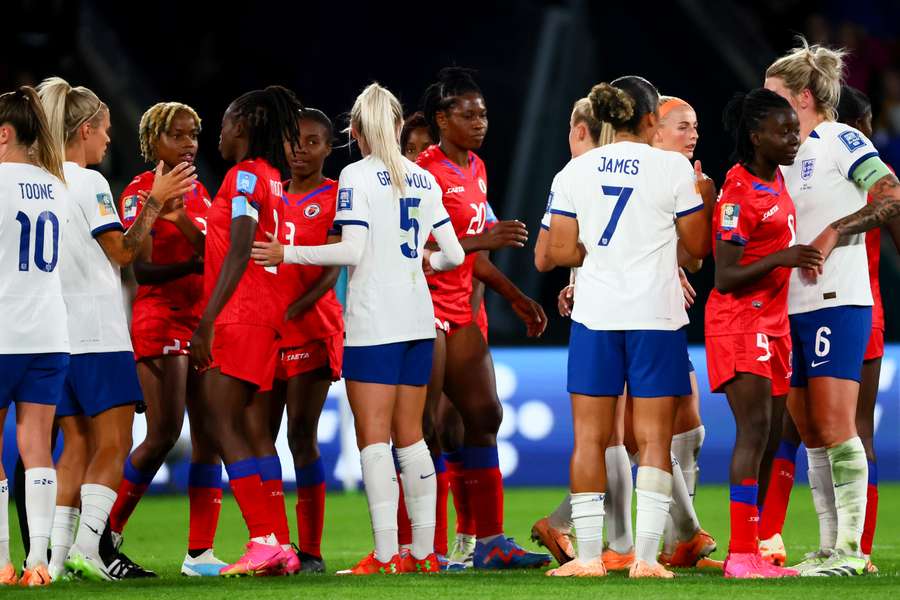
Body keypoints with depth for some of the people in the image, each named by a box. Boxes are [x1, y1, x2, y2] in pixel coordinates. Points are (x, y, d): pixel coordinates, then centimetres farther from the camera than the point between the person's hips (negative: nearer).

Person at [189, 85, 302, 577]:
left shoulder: (245, 175, -9)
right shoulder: (271, 178, 18)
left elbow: (238, 254, -18)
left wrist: (206, 322, -20)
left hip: (239, 316, -9)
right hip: (264, 314, 9)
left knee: (223, 427, -11)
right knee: (234, 430, 11)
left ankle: (266, 541, -17)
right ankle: (275, 542, 8)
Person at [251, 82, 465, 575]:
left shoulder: (357, 176, -6)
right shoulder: (424, 180, 12)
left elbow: (353, 250, -15)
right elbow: (453, 255, 12)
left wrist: (287, 254, -7)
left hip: (373, 321, -6)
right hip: (418, 319, 6)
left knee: (373, 436, -5)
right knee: (410, 436, 11)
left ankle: (385, 555, -11)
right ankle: (424, 551, 10)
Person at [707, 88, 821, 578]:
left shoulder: (775, 181, 10)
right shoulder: (739, 193, -17)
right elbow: (726, 277, -19)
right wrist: (781, 258, -28)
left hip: (773, 318, 9)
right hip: (739, 320, -9)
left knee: (769, 433, 7)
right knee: (754, 430, -15)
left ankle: (750, 550, 9)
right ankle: (742, 555, -17)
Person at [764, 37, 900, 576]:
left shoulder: (840, 140, -5)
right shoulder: (788, 157, 19)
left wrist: (832, 234, -19)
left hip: (836, 302, -8)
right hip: (793, 307, 8)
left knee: (834, 425, -11)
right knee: (810, 431, 6)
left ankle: (851, 548, -10)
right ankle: (829, 548, 9)